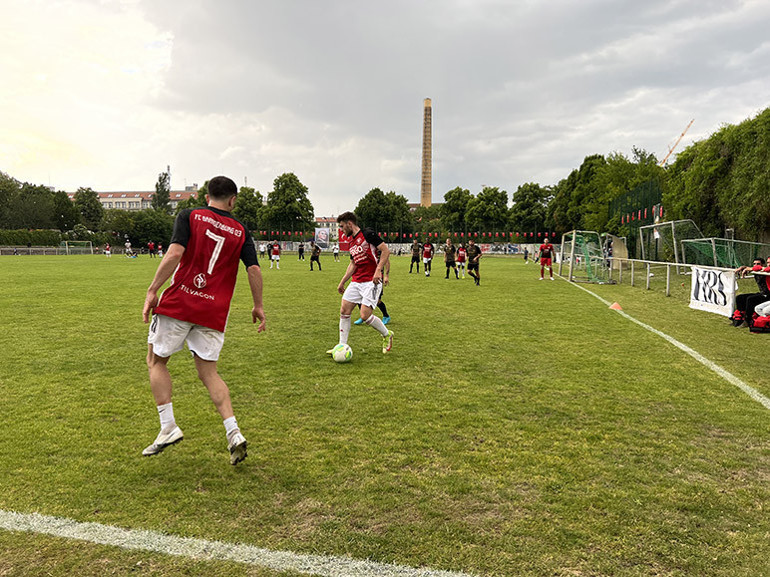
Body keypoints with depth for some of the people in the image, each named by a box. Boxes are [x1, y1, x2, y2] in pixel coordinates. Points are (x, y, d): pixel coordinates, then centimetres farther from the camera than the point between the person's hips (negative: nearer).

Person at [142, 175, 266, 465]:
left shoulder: (189, 215, 2)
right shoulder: (240, 230, 9)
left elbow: (175, 253, -12)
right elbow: (254, 269, 2)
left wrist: (152, 290, -10)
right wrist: (258, 306, 11)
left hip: (178, 303, -2)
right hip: (214, 311, 3)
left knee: (156, 361, 15)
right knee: (208, 372, 11)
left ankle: (168, 427, 8)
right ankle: (233, 433, -1)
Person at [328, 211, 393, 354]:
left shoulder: (368, 234, -9)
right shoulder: (352, 241, 17)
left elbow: (386, 250, -14)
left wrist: (378, 270, -22)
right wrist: (342, 282, 19)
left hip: (372, 281, -8)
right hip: (356, 281, 8)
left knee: (365, 315, -14)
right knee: (344, 310, 1)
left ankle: (387, 335, 12)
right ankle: (342, 346, 11)